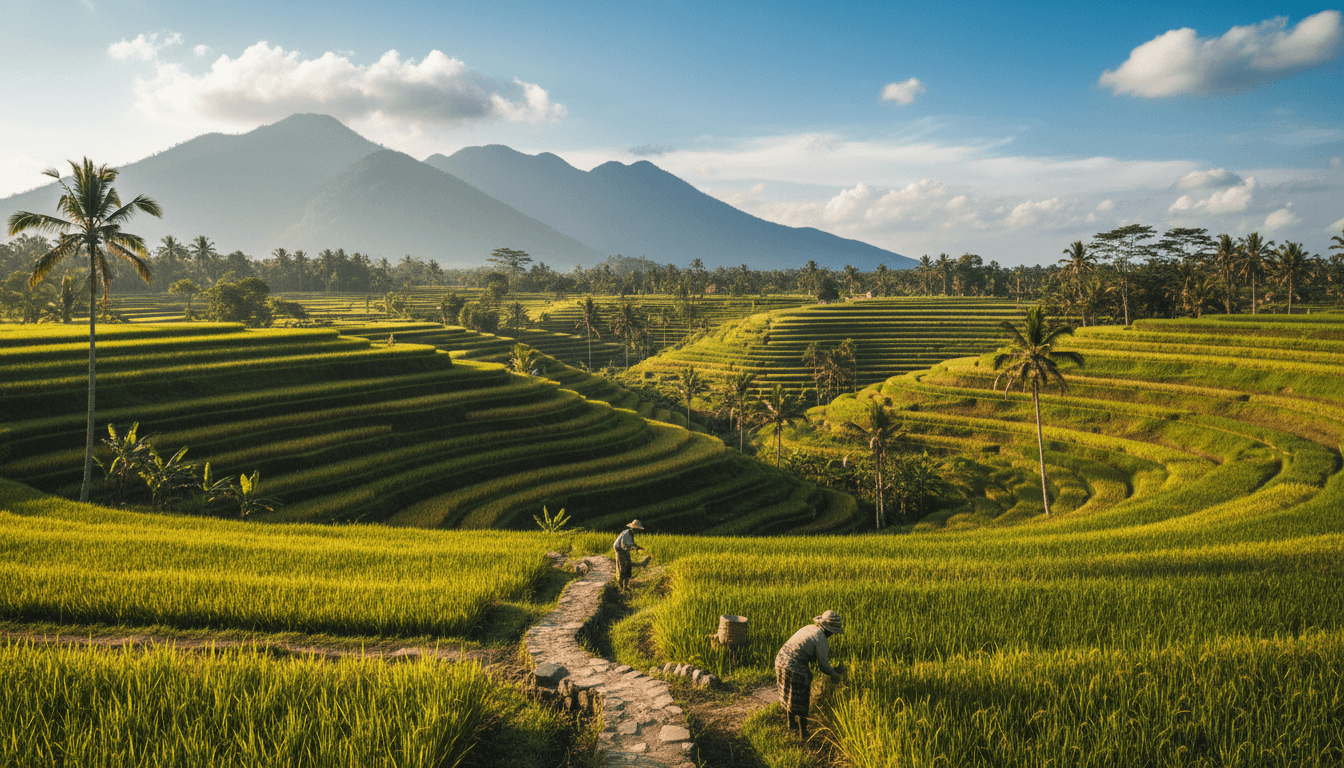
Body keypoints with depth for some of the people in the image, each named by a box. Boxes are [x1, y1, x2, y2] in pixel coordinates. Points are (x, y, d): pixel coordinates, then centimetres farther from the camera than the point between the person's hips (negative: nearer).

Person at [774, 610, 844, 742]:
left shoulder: (809, 628, 13)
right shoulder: (821, 640, -14)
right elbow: (823, 665, -7)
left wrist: (831, 668, 30)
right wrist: (834, 675, 13)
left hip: (781, 660, 8)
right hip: (795, 670, -8)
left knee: (790, 697, 28)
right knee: (801, 702, 9)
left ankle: (791, 723, 46)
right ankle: (803, 734, 22)